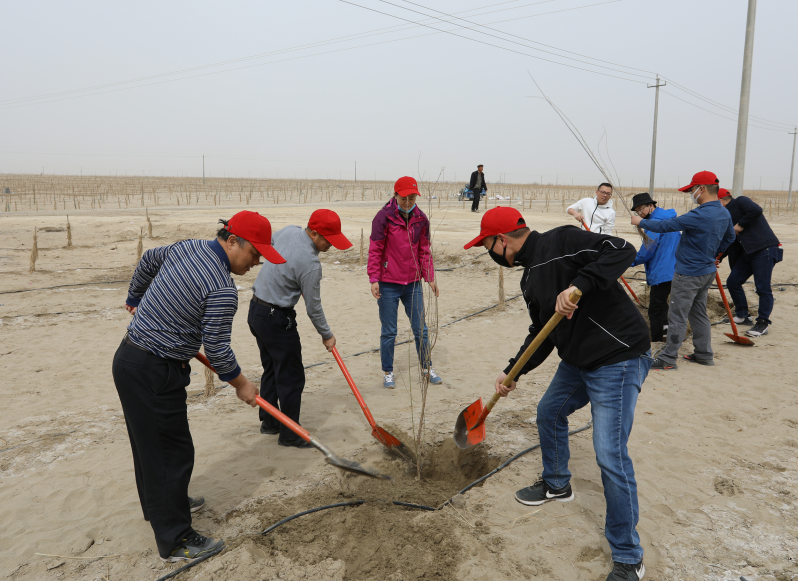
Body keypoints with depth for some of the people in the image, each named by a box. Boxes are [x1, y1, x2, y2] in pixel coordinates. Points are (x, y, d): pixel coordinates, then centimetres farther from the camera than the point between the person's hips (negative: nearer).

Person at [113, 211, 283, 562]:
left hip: (128, 357, 10)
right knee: (171, 451, 2)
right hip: (153, 374, -10)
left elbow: (149, 260, 22)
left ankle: (160, 504, 46)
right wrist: (240, 384, -1)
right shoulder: (223, 291, -24)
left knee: (149, 441, 25)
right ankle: (175, 540, 16)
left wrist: (135, 299, 39)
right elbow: (217, 350, -18)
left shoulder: (186, 247, 3)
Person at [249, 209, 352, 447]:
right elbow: (313, 308, -16)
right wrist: (327, 335, -1)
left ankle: (269, 422, 33)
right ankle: (289, 434, 12)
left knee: (271, 369, 21)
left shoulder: (289, 231, -2)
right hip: (277, 320, -10)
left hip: (256, 310, 10)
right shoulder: (310, 264, -25)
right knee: (291, 377, 1)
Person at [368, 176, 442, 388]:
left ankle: (427, 368, 28)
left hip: (413, 283, 4)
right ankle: (388, 373, 21)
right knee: (389, 332, 6)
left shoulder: (421, 219, 4)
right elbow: (375, 251, -8)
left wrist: (430, 278, 8)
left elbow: (424, 251, 11)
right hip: (388, 284, -4)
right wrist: (374, 279, -13)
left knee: (421, 329, 12)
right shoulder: (384, 217, -9)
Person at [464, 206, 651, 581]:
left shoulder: (562, 242, -16)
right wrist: (513, 371, 12)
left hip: (618, 360, -10)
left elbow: (622, 251, -26)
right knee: (549, 412, 24)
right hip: (578, 360, 10)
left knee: (610, 455, -10)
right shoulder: (530, 278, 12)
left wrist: (578, 285, -36)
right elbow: (541, 334, 17)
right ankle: (556, 484, 50)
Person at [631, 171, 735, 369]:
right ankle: (704, 354, 28)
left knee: (677, 317, -2)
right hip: (708, 270, 9)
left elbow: (665, 226, -21)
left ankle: (668, 359, 3)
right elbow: (730, 237, 21)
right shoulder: (724, 214, 4)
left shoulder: (699, 215, -25)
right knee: (699, 314, 19)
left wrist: (641, 222, -7)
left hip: (688, 274, -9)